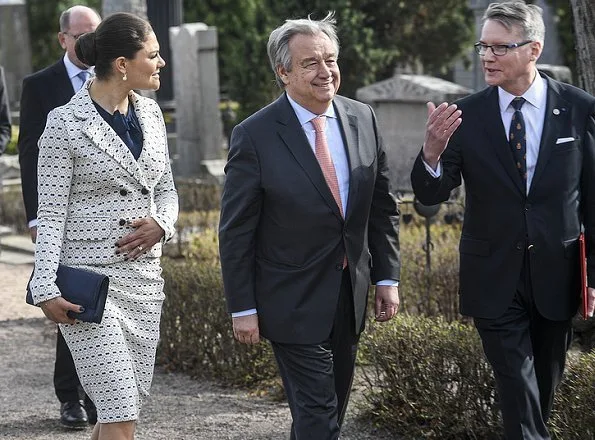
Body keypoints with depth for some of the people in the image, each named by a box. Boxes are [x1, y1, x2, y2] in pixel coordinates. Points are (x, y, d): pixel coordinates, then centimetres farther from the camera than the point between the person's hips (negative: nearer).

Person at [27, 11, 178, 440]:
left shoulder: (149, 112, 10)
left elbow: (166, 189, 19)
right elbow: (51, 213, -9)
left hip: (144, 274, 7)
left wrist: (161, 224, -3)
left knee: (127, 404, 8)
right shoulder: (66, 123, -9)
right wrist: (46, 288, -16)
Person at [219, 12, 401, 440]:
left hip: (350, 295, 6)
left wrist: (387, 277, 6)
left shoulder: (363, 120, 1)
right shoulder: (255, 136, -14)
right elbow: (236, 232, -10)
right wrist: (243, 309, -11)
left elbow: (383, 207, 9)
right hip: (294, 303, -5)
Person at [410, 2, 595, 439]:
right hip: (495, 280, -1)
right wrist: (433, 151, -28)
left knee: (545, 390, 16)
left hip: (554, 277, 1)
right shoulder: (467, 115, -7)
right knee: (518, 393, -1)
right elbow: (431, 195, -6)